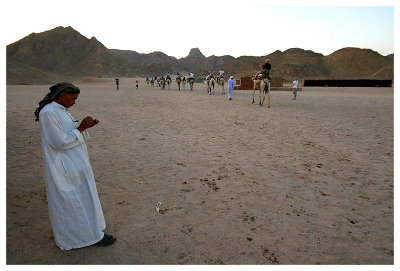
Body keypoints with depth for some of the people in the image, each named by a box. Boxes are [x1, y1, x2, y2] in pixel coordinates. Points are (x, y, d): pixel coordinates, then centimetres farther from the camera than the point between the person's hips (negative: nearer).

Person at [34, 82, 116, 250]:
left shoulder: (61, 110, 11)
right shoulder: (48, 113, -19)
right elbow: (60, 142, -22)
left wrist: (83, 126, 0)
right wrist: (81, 127, -18)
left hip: (74, 165, 10)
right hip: (64, 168, -10)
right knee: (73, 200, 3)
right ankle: (92, 236, 16)